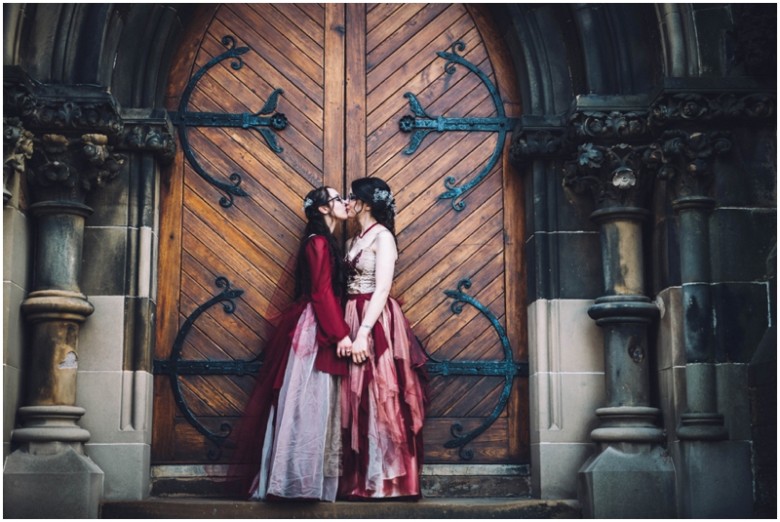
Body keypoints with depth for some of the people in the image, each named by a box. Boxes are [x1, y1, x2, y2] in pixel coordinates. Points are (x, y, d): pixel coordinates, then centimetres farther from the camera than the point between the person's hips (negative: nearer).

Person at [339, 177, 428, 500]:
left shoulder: (382, 237, -8)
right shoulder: (355, 240, 17)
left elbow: (382, 289, -15)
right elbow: (348, 285, 12)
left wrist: (363, 332, -22)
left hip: (375, 322, -8)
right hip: (352, 318, 8)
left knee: (376, 399, -6)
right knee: (355, 401, 7)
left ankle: (384, 479, -1)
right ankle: (361, 477, 11)